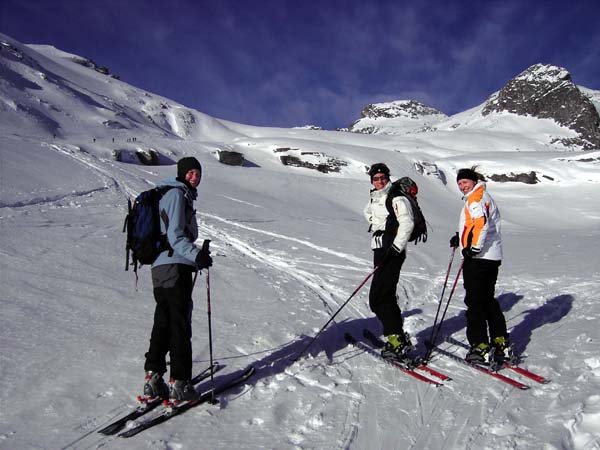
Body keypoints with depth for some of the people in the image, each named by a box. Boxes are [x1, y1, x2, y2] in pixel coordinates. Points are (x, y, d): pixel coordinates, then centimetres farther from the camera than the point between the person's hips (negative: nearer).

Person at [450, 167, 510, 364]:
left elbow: (481, 223, -25)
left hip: (478, 257, -10)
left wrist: (473, 247, -23)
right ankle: (500, 342, 23)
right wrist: (461, 237, 24)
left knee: (474, 301, -6)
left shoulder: (476, 197, -10)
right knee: (488, 299, 18)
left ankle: (480, 347, -4)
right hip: (492, 257, 10)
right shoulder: (484, 197, 22)